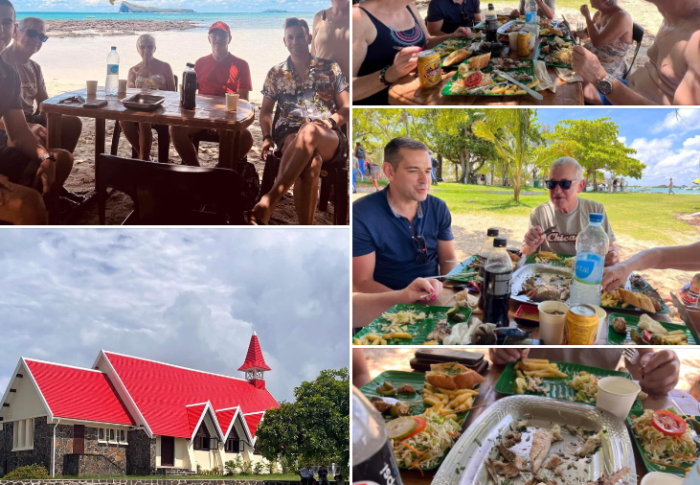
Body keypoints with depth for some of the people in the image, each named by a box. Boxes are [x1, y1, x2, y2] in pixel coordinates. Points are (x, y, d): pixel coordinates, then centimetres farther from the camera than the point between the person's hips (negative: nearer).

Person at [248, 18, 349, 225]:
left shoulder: (330, 68, 15)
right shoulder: (276, 73, 19)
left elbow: (346, 108, 12)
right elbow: (266, 111, 23)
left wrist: (329, 123, -9)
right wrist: (267, 137, 2)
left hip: (328, 138, 0)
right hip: (289, 133, 1)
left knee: (309, 131, -42)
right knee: (310, 162, -39)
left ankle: (269, 201, -49)